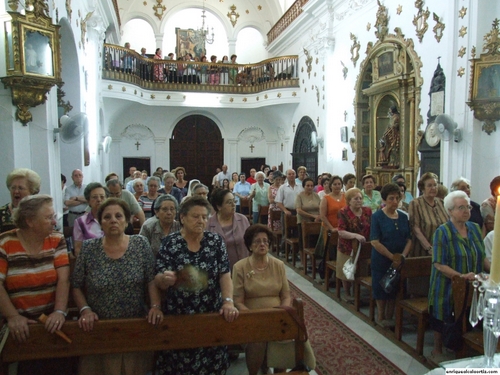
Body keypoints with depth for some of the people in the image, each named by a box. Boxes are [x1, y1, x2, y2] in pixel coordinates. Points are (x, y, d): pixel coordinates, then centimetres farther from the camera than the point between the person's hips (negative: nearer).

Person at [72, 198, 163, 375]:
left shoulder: (141, 244, -4)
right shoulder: (88, 249, -3)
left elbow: (152, 281, -6)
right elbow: (76, 286, 2)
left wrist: (156, 306, -18)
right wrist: (85, 310, -12)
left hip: (136, 326, 0)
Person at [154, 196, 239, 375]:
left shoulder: (216, 241, -1)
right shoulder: (169, 243, -5)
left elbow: (225, 275, -2)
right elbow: (158, 281, -7)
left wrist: (228, 301, -15)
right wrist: (164, 278, -29)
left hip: (211, 315, 1)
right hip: (177, 317, -1)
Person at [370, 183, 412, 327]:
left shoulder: (403, 216, 4)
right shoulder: (377, 216, -11)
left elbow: (409, 240, 3)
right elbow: (375, 242, -16)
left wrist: (403, 256, -12)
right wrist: (392, 257, -18)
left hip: (399, 261, 4)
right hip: (382, 260, -4)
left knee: (395, 289, 11)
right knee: (381, 288, 7)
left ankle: (389, 318, 28)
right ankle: (381, 317, 26)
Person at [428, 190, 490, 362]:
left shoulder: (475, 228, 3)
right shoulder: (442, 232, -15)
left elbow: (481, 257, 12)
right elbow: (439, 264, -19)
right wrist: (461, 276, -28)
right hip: (447, 287, -5)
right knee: (443, 319, 8)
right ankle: (438, 350, 29)